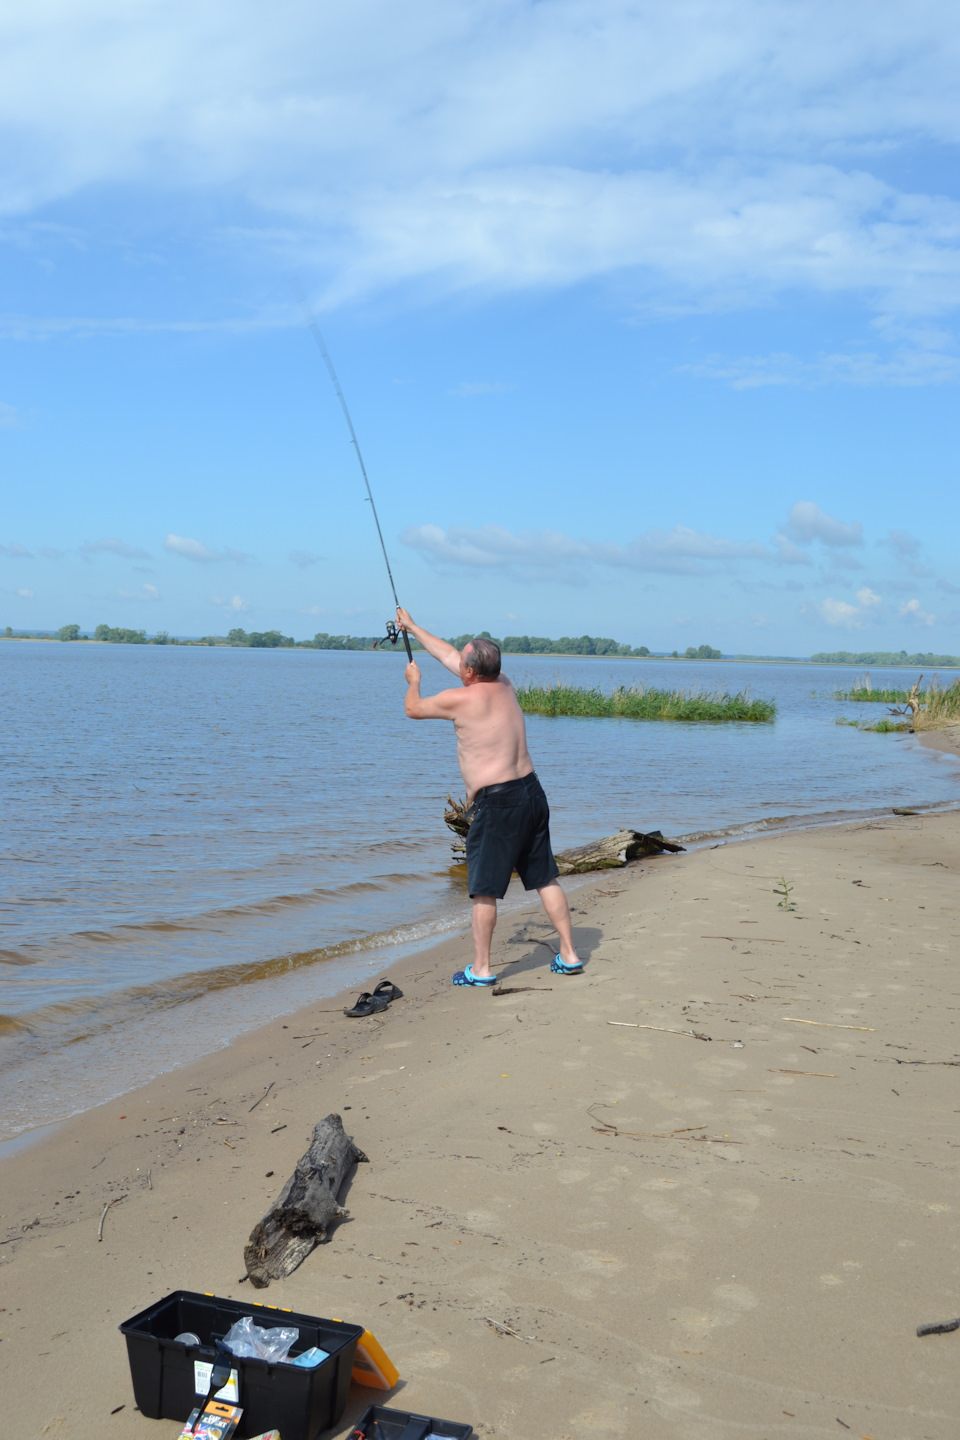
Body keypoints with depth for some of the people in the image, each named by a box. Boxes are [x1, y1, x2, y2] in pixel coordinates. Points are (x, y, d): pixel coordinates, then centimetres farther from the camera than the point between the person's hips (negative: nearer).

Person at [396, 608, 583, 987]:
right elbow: (448, 654, 22)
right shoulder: (504, 685, 8)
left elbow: (413, 709, 5)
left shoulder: (460, 699, -13)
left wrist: (413, 681, 27)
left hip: (497, 802, -8)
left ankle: (480, 969, 9)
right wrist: (413, 628, 33)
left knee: (484, 889, 2)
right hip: (531, 791, 8)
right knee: (545, 879, 14)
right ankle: (569, 956, 19)